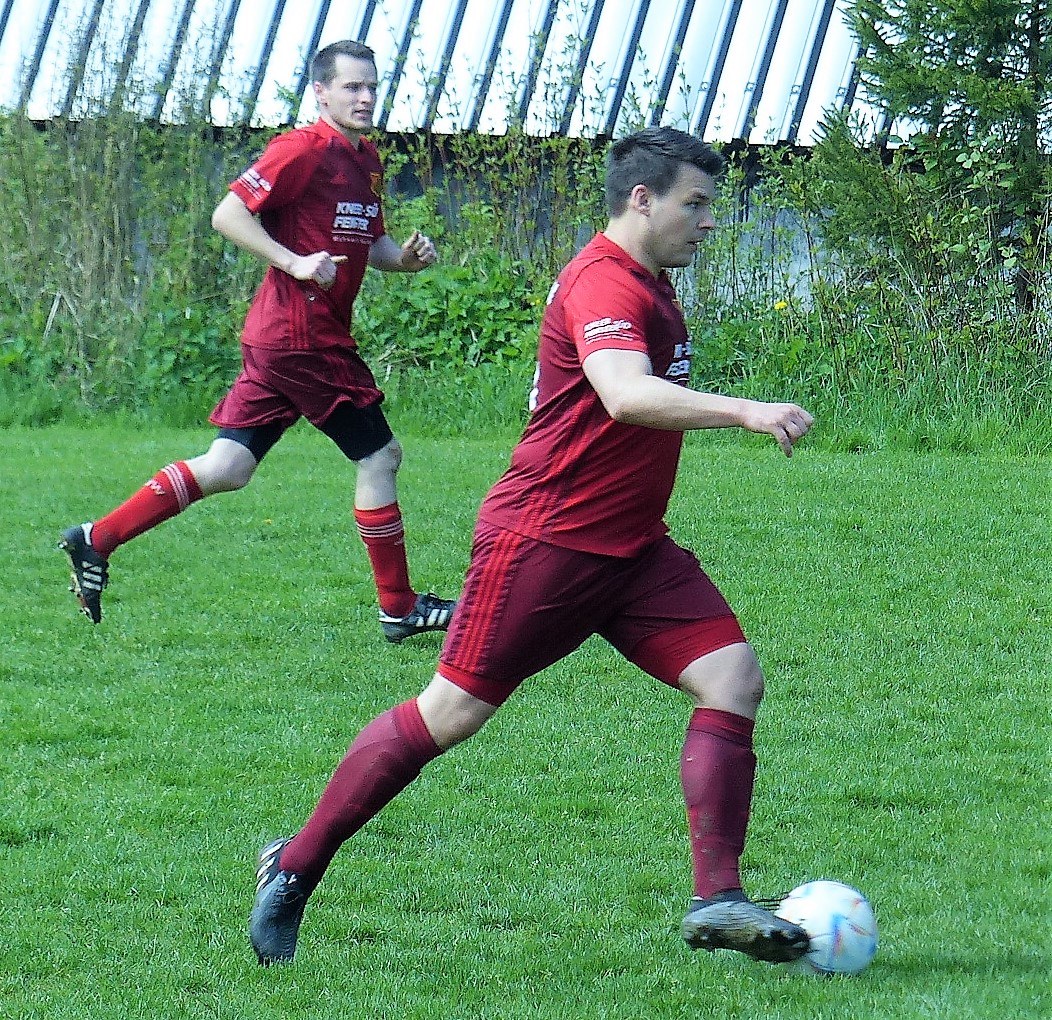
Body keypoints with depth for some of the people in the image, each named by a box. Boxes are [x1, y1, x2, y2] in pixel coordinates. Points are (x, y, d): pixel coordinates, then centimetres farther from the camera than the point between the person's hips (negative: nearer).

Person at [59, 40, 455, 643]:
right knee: (380, 456, -1)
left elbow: (370, 242, 28)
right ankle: (400, 610, 8)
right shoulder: (304, 150, -11)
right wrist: (294, 263, -23)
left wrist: (406, 258, 7)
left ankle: (97, 540, 8)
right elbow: (228, 214, -16)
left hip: (276, 342, 9)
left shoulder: (367, 160, 17)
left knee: (227, 469, 7)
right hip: (305, 338, -9)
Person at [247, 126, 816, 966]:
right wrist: (745, 412, -45)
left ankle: (717, 902, -7)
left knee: (734, 679, -7)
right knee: (449, 715, -2)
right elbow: (626, 395, -38)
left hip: (631, 547, 9)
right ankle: (294, 869, 13)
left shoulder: (651, 285, 13)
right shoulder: (602, 283, -19)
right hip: (544, 540, -9)